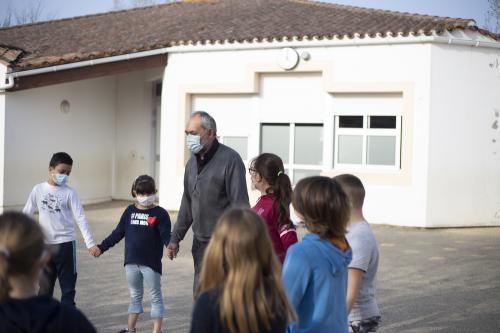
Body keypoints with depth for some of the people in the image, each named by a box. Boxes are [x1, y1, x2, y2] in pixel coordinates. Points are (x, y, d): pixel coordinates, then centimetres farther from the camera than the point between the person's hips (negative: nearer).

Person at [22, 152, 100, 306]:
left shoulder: (69, 192, -4)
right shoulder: (38, 189, 1)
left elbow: (80, 218, -6)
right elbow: (26, 213, 6)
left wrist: (90, 243, -13)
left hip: (65, 243, -2)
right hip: (45, 244, 2)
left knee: (68, 285, 4)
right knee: (45, 285, 11)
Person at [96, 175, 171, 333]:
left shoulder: (160, 213, -6)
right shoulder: (130, 211, 7)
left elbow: (166, 235, -14)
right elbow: (118, 233, 12)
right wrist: (101, 247, 9)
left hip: (151, 263, -4)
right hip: (131, 262, 4)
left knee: (156, 297, 6)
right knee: (135, 296, 17)